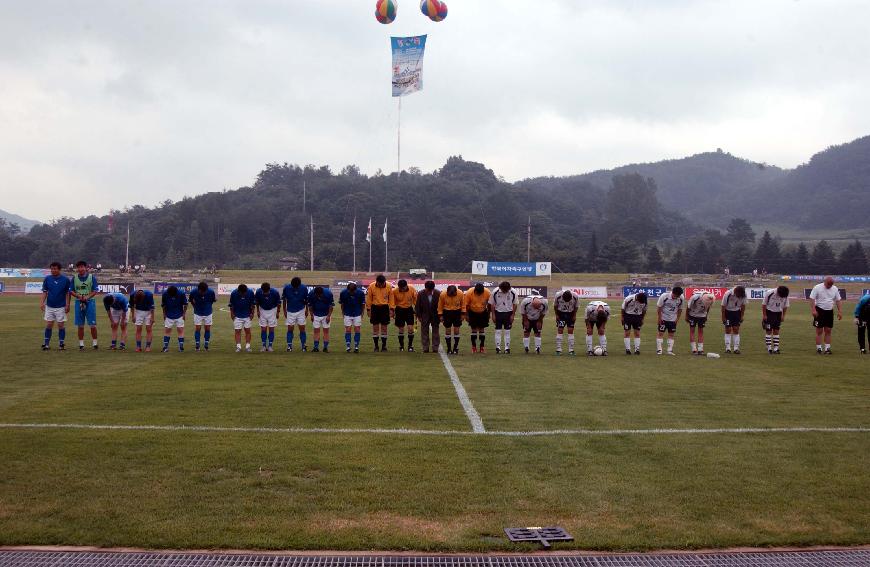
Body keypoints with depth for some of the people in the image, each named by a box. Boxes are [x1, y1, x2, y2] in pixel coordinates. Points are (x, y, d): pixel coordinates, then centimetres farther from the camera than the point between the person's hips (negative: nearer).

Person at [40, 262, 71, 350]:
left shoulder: (65, 279, -5)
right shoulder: (47, 279, 1)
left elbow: (67, 293, 0)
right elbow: (45, 292, 6)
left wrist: (67, 305, -5)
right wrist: (42, 302, -4)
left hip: (61, 307, -2)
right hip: (49, 306, 2)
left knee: (61, 325, 1)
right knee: (49, 325, 4)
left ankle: (61, 344, 9)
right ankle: (46, 343, 10)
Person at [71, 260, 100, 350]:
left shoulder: (91, 277, 0)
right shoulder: (74, 278, 6)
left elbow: (96, 291, -2)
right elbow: (71, 291, 8)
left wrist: (87, 297, -16)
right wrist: (78, 296, -11)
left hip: (90, 302, -2)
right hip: (79, 302, 2)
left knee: (92, 325, -3)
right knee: (80, 325, 6)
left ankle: (94, 343, 8)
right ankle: (81, 344, 13)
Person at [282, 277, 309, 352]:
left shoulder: (304, 288, -13)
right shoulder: (287, 288, -13)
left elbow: (306, 299, 3)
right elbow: (284, 299, 2)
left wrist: (306, 310, 9)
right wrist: (284, 310, 5)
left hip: (301, 311, 0)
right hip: (290, 311, 0)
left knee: (302, 328, 0)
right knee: (290, 329, 0)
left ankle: (303, 345, 8)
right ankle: (289, 346, 6)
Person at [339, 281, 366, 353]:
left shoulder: (360, 293, -16)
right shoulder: (343, 293, -15)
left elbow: (363, 304, -1)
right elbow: (342, 303, 1)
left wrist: (362, 313, 4)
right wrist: (343, 312, 5)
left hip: (357, 314, 0)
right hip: (347, 314, 0)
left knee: (357, 330, -1)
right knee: (348, 330, -2)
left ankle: (356, 347, 5)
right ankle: (348, 347, 4)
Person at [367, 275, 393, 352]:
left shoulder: (389, 286, -8)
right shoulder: (371, 286, -9)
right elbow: (369, 299, 0)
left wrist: (391, 309, -1)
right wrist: (368, 309, 1)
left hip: (385, 308, 0)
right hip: (375, 307, 0)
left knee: (384, 327, 2)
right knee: (375, 327, 2)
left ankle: (384, 345, 10)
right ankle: (376, 346, 10)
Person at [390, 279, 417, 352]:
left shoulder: (412, 289, -14)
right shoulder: (394, 291, -14)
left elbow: (415, 300, -3)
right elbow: (392, 302, -2)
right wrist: (392, 310, -6)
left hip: (409, 309, 0)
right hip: (399, 310, 0)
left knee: (410, 328, -8)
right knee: (401, 329, 4)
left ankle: (410, 345, 4)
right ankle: (401, 346, 17)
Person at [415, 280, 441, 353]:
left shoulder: (438, 294, -17)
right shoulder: (420, 294, -14)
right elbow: (418, 306, -4)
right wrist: (419, 316, -3)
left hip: (435, 316, -1)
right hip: (425, 316, 1)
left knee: (435, 331, 5)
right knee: (424, 332, 4)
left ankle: (435, 348, 12)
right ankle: (425, 348, 10)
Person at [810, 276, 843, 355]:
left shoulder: (835, 289, 6)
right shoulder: (817, 288, -8)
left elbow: (838, 300, 10)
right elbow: (812, 299, -12)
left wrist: (840, 312, 3)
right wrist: (813, 310, -21)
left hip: (829, 311, 4)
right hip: (819, 311, -4)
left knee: (828, 331, 5)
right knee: (819, 331, -2)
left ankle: (827, 348, 9)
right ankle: (818, 348, 3)